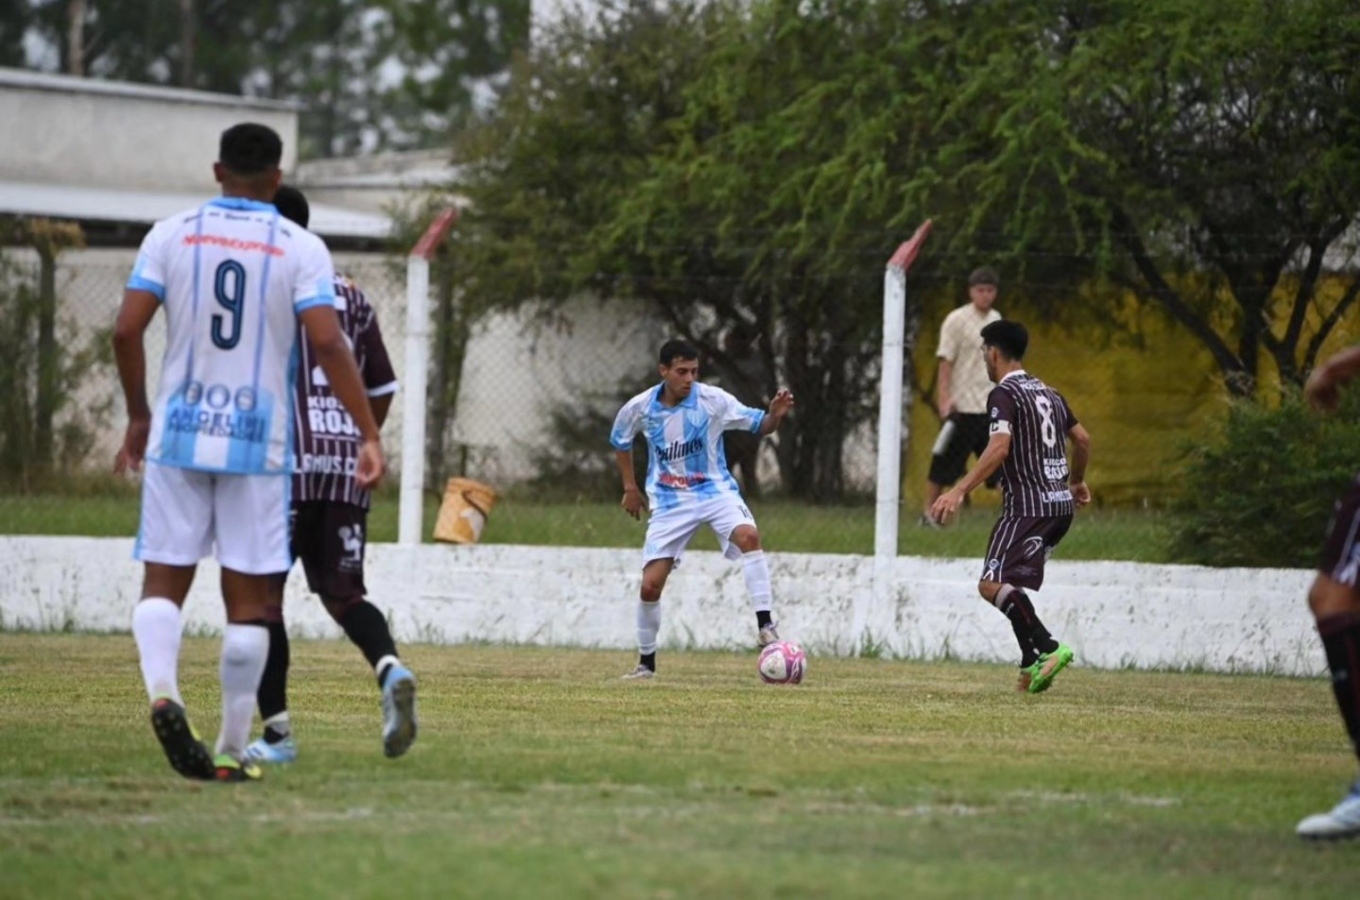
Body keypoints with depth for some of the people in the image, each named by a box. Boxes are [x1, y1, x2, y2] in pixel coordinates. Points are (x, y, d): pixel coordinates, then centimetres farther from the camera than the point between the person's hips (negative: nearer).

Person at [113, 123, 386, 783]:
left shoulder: (171, 235, 3)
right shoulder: (301, 249, -1)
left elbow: (126, 331, -2)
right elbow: (328, 343, -12)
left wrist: (138, 416, 12)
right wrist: (369, 435, -9)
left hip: (178, 435, 1)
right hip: (258, 443, -1)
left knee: (164, 580, 6)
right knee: (247, 598, 5)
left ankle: (162, 690, -22)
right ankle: (231, 752, 6)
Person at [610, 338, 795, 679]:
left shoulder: (713, 399, -14)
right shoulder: (640, 408, -8)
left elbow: (758, 425, -13)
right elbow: (620, 441, 14)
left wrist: (776, 415, -35)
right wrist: (630, 488, 14)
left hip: (715, 491, -2)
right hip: (669, 501, 2)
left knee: (748, 536, -33)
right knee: (651, 584, -3)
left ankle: (765, 626, -32)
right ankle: (646, 662, 18)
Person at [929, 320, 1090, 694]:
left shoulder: (1004, 394, -8)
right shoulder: (1048, 393, 18)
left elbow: (999, 448, -22)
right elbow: (1082, 440, 25)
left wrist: (959, 491, -26)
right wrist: (1077, 481, 44)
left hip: (1029, 505, -9)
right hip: (1061, 503, 9)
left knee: (992, 584, -16)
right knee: (1011, 584, 18)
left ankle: (1047, 647, -29)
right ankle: (1032, 663, 11)